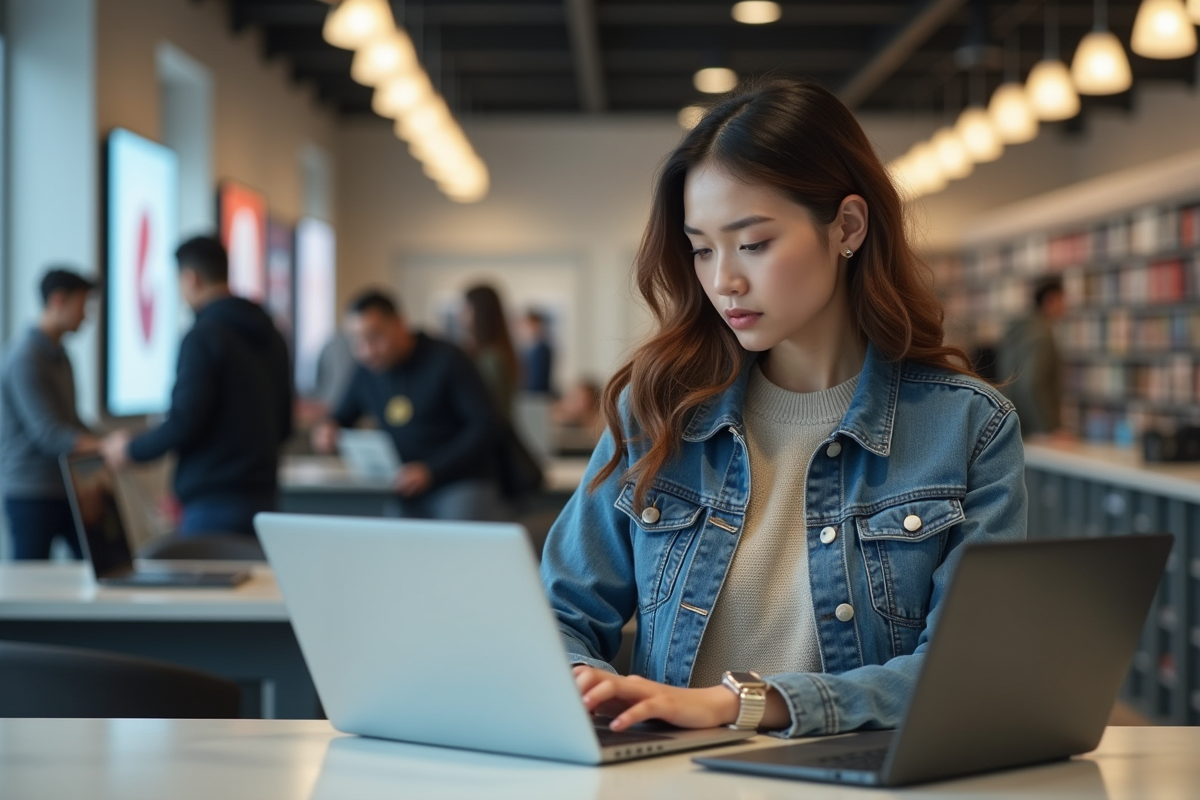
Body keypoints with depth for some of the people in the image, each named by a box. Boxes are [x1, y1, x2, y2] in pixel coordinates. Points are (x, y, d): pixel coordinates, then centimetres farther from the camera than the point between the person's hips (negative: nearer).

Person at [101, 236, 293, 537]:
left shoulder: (203, 337, -12)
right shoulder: (271, 336, 13)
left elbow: (184, 423, -17)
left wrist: (131, 449, -1)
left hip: (214, 504, -8)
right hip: (263, 498, 8)